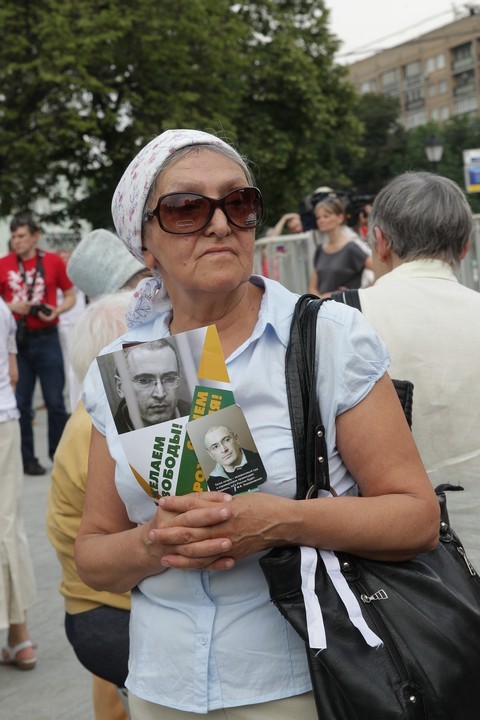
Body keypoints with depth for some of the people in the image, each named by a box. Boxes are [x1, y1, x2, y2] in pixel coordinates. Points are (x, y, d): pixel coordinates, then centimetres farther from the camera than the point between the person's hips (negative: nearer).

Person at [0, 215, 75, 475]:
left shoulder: (53, 261, 1)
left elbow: (70, 296, 8)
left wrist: (57, 311, -11)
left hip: (46, 338, -1)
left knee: (55, 401, 3)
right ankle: (27, 459, 16)